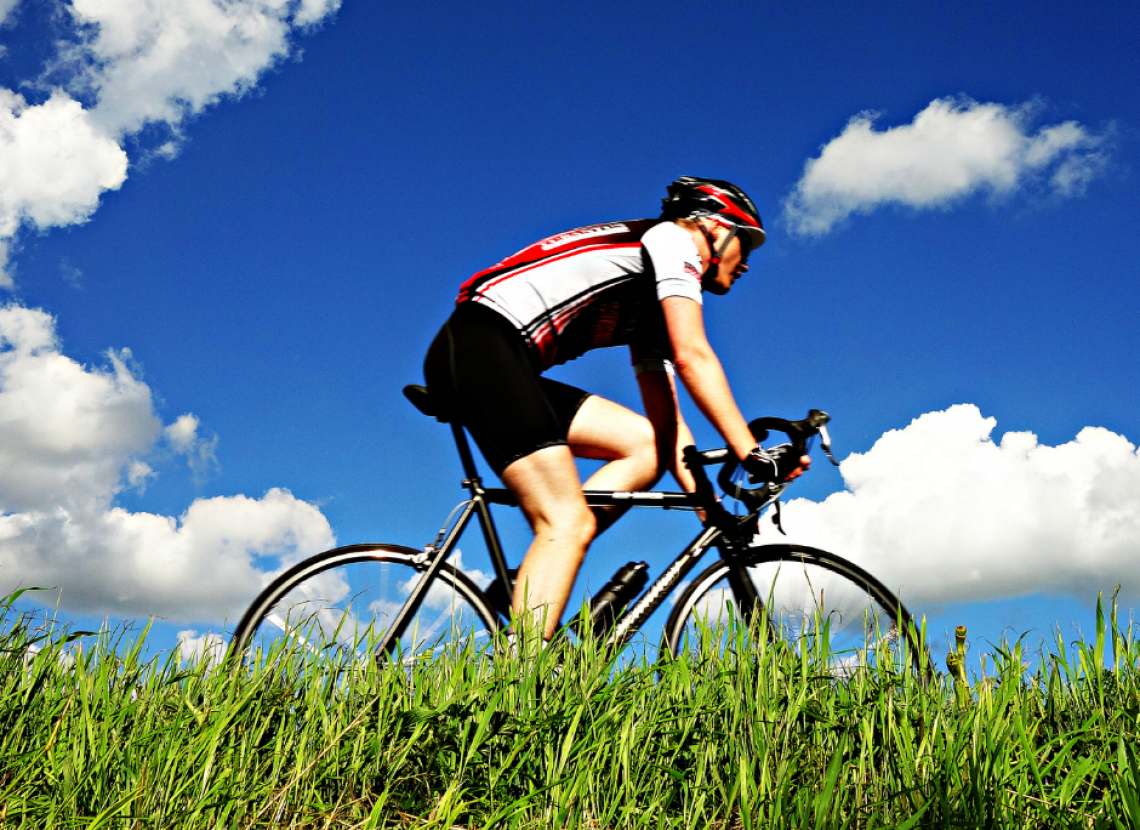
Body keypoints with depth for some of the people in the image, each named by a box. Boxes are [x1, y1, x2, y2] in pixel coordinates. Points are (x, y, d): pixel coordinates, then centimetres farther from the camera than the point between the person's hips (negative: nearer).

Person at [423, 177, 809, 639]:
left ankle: (527, 587, -4)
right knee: (570, 523, -17)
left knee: (646, 445, 3)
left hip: (508, 368, 9)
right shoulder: (673, 238, 3)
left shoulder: (653, 310, 27)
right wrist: (754, 455, -14)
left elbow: (666, 421, 22)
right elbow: (691, 356, -12)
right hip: (480, 346, -9)